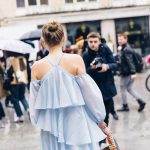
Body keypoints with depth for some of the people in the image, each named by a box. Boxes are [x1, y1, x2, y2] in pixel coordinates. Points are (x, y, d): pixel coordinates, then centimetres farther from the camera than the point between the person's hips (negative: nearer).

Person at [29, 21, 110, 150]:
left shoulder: (37, 67, -4)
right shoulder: (75, 60, -10)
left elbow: (34, 100, 2)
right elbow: (90, 93, -6)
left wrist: (39, 122, 18)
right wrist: (101, 122, 6)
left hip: (52, 126, 2)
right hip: (77, 123, -2)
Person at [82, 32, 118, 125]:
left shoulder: (105, 49, -5)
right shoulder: (86, 55, -9)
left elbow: (115, 65, -5)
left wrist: (107, 66, -25)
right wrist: (91, 68, -27)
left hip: (108, 87, 2)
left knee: (106, 115, 11)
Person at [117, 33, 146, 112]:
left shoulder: (126, 50, -18)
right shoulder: (124, 49, 14)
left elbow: (130, 62, -26)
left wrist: (133, 72, -31)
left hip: (126, 73, -10)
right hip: (128, 72, 10)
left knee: (122, 88, 3)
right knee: (129, 88, 13)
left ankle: (125, 106, 13)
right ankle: (140, 102, 7)